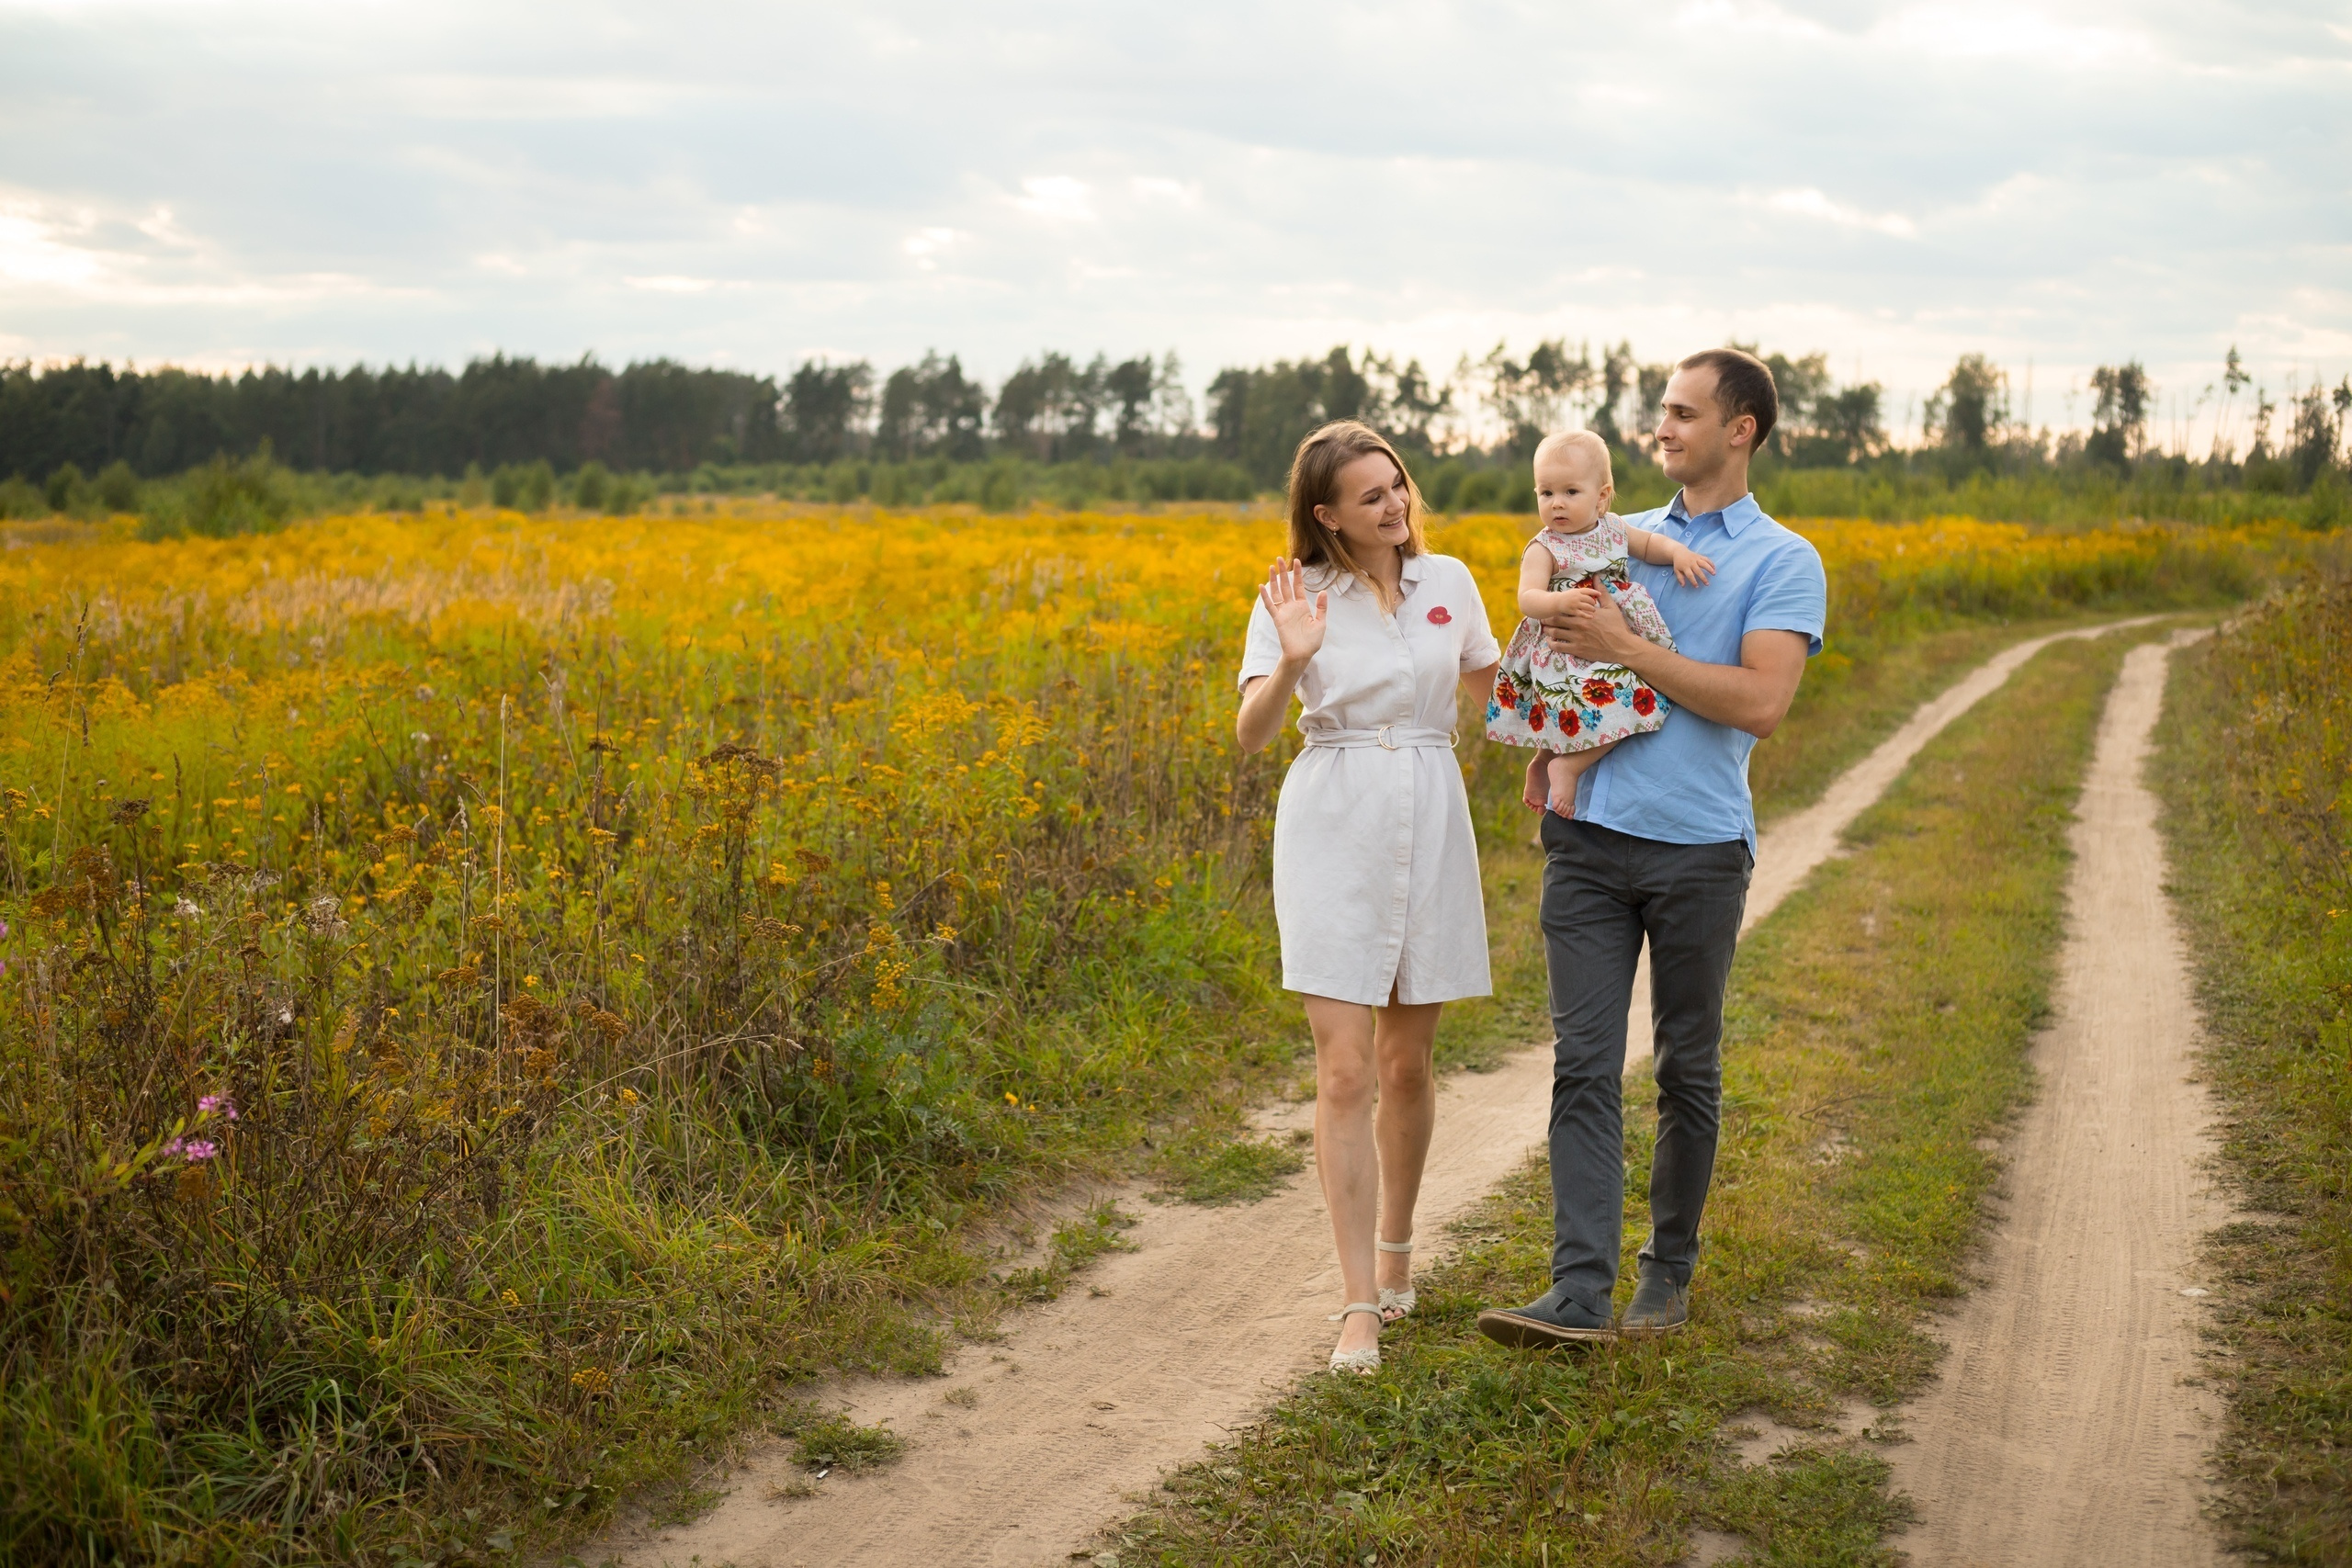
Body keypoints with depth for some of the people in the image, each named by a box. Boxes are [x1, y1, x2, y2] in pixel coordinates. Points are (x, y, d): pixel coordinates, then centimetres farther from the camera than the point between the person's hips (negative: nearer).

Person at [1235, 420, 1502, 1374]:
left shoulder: (1448, 583, 6)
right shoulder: (1293, 600, -4)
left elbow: (1487, 681, 22)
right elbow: (1250, 735, -14)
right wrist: (1292, 662, -30)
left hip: (1430, 833, 3)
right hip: (1334, 836, -3)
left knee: (1407, 1064, 11)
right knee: (1344, 1073, -8)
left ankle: (1395, 1250, 34)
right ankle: (1361, 1306, -3)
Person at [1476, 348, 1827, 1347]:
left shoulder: (1784, 563, 0)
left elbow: (1761, 703, -14)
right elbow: (1559, 659, 25)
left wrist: (1627, 649, -14)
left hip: (1698, 847, -3)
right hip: (1590, 834, 4)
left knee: (1687, 1073, 9)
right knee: (1583, 1065, -5)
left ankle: (1668, 1272, 24)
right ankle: (1580, 1291, -6)